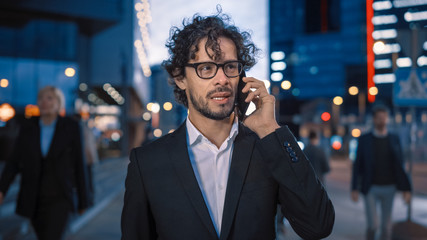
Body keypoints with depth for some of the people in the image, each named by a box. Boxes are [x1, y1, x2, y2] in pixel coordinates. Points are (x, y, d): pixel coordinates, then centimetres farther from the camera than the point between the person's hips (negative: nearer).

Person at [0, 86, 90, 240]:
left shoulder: (70, 127, -7)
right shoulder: (27, 127, 2)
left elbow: (78, 164, -3)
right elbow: (14, 161, 1)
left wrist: (83, 200, 1)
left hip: (59, 198, -3)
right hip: (33, 199, 4)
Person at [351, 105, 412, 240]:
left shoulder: (394, 139, 3)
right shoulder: (364, 139, -3)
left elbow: (400, 165, 5)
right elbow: (357, 166, -3)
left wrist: (406, 189, 0)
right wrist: (354, 189, -8)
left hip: (389, 189, 2)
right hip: (371, 189, -2)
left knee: (386, 225, 9)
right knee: (372, 225, -7)